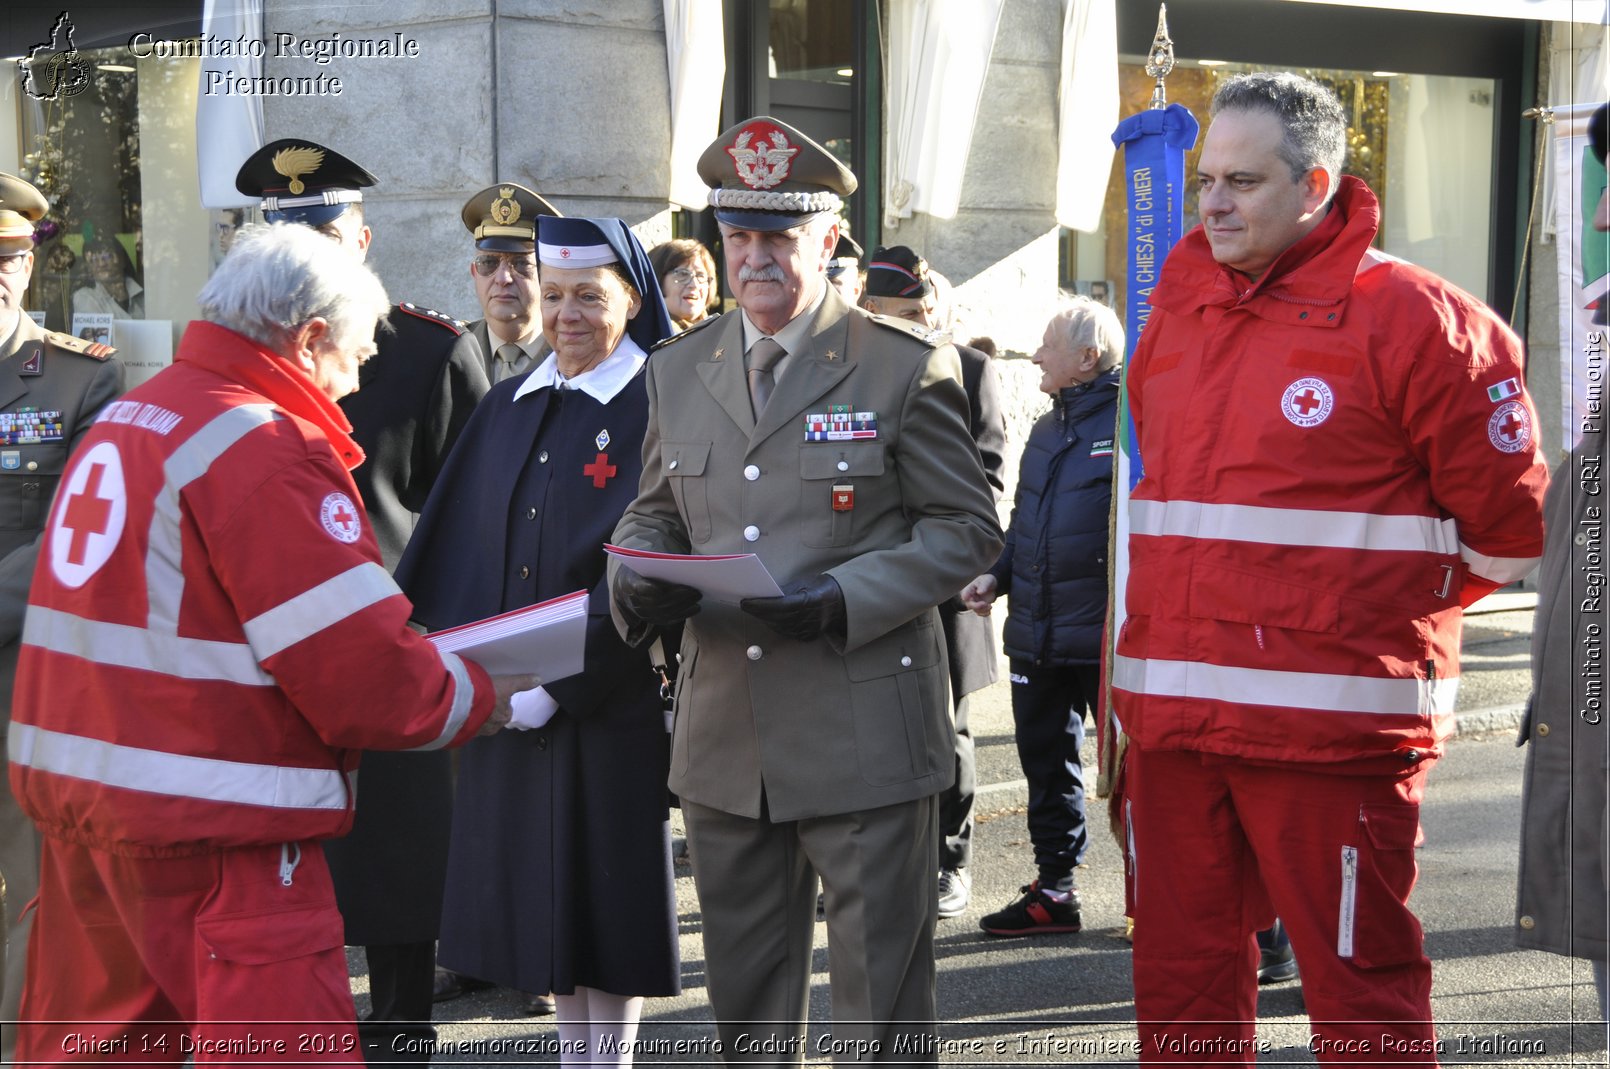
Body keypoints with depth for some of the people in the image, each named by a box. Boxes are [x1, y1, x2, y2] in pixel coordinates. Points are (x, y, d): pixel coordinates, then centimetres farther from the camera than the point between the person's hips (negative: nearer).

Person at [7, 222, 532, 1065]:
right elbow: (364, 671, -19)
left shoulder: (123, 419, 14)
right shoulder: (265, 449, -15)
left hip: (77, 790, 10)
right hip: (207, 833, -10)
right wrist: (481, 697, -1)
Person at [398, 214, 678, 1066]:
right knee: (540, 895, 11)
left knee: (603, 891, 2)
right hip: (505, 699, 6)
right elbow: (454, 546, 9)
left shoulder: (656, 409, -9)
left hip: (611, 703, -6)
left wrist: (561, 681, -19)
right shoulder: (507, 407, 11)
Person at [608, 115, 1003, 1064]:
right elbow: (653, 515, 19)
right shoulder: (679, 371, 11)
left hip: (864, 736, -5)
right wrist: (639, 583, -5)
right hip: (725, 740, 5)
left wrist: (844, 600, -18)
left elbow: (967, 528, -4)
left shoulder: (906, 367, -4)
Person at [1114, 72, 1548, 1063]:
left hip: (1332, 726, -6)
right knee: (1181, 984, 14)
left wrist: (1389, 608, 7)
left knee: (1362, 989, 0)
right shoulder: (1176, 316, 13)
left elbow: (1506, 520, -2)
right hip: (1171, 720, 6)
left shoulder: (1411, 319, -7)